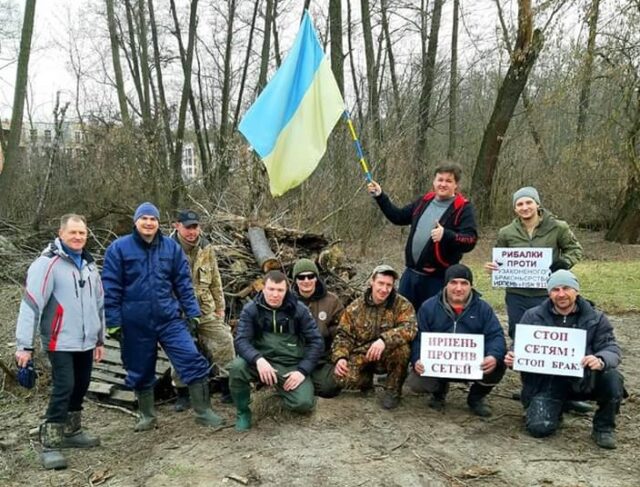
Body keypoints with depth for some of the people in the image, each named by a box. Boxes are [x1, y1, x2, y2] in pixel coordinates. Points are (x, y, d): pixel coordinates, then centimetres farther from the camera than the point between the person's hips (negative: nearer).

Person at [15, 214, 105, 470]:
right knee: (63, 388, -9)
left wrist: (100, 339, 19)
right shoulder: (47, 263, -13)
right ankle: (49, 445, 3)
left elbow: (99, 304, 17)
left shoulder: (89, 264, 11)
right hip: (60, 342, -7)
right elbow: (31, 304, -17)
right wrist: (25, 344, -20)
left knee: (80, 387, 14)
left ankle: (72, 432, 31)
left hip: (85, 341, 7)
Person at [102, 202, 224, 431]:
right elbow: (110, 288, -3)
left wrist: (192, 311, 2)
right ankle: (147, 415, 33)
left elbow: (183, 283, 6)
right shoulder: (119, 248, -4)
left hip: (170, 318, 1)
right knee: (141, 370, 12)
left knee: (192, 360, -7)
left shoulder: (171, 247, 3)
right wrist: (113, 322, -5)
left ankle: (203, 411, 5)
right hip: (135, 323, -1)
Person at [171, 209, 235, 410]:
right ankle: (183, 395, 22)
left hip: (206, 309, 4)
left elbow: (215, 280, 12)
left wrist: (220, 306, 12)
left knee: (225, 341, 0)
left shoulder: (206, 248, 4)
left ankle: (228, 389, 14)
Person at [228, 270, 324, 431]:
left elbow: (316, 341, -2)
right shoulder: (250, 309, -5)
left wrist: (302, 370, -13)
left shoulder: (299, 310, -4)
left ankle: (282, 389, 15)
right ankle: (243, 412, -4)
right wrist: (258, 359, -34)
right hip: (262, 362, 0)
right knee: (236, 367, -31)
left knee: (304, 404, -23)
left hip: (291, 365, 0)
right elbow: (241, 340, -14)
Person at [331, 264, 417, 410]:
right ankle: (367, 382, 11)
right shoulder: (355, 307, 1)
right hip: (362, 356, 2)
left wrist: (384, 339, -41)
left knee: (402, 347, -34)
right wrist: (340, 357, -17)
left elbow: (409, 328, -24)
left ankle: (393, 390, -8)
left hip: (388, 356, -1)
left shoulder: (402, 304, -7)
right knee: (343, 377, -26)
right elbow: (344, 335, 1)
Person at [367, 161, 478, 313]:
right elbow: (398, 216, 20)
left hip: (438, 278, -6)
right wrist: (380, 197, 15)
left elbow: (470, 241, -19)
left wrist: (446, 235, -35)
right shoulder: (424, 201, 9)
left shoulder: (463, 208, -9)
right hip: (411, 273, 6)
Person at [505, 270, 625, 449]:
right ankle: (557, 407, 19)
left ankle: (604, 427, 0)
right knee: (540, 427, -20)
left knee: (612, 378, -30)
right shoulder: (533, 317, 1)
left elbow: (611, 348, -6)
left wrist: (601, 360, -31)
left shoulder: (595, 318, 1)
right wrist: (512, 359, -20)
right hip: (545, 382, 0)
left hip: (583, 380, 1)